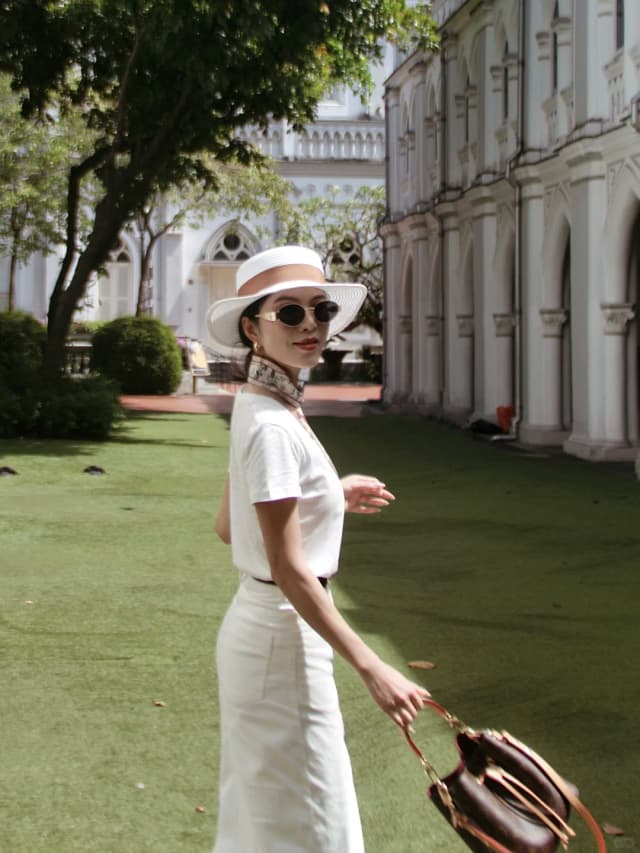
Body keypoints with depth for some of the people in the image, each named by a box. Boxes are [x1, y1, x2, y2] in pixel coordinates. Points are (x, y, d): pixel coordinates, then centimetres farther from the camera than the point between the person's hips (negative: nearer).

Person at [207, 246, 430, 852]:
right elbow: (289, 570, -24)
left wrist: (331, 497, 16)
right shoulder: (273, 426, -22)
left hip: (258, 626, 10)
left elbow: (227, 527, 13)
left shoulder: (263, 409, 7)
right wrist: (371, 668, -23)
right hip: (282, 636, -10)